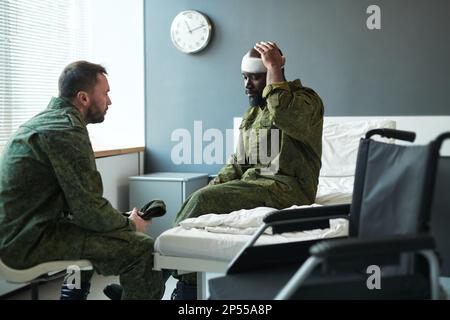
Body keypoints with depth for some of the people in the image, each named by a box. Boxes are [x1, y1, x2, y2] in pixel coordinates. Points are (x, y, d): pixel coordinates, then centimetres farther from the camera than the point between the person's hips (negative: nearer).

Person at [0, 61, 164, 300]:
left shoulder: (45, 119, 14)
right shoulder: (67, 130, -17)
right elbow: (90, 210, -19)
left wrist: (123, 220, 12)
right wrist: (130, 224, -1)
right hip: (30, 241, -11)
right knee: (142, 249, -16)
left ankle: (73, 293, 38)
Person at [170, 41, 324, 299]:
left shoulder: (305, 99, -4)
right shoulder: (254, 110, 20)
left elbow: (286, 116, -30)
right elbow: (239, 161, 20)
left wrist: (274, 68, -18)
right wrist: (214, 187, 2)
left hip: (286, 187, -8)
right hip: (253, 182, 8)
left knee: (203, 201, -23)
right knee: (193, 201, -14)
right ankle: (188, 287, -14)